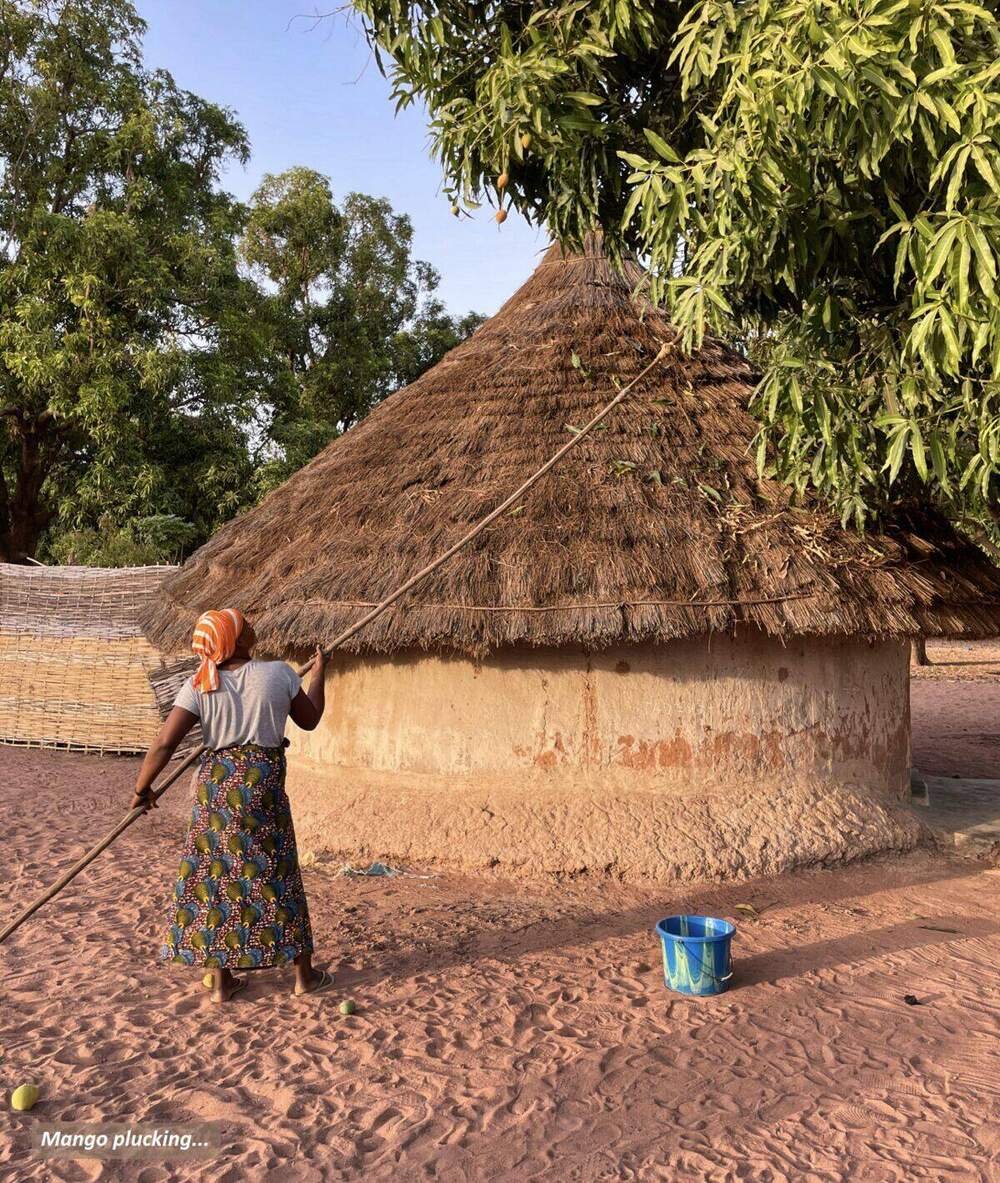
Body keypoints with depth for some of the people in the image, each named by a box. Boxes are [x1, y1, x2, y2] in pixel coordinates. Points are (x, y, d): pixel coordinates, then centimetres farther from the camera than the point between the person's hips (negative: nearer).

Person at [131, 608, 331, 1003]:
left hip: (215, 782, 1)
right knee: (275, 876, 10)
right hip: (262, 781, -1)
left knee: (214, 876, 12)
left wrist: (142, 787, 4)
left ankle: (222, 981, 20)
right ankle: (304, 975, 21)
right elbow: (310, 719, 9)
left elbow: (165, 742, -10)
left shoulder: (199, 686, -4)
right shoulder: (280, 673, -5)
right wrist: (318, 673, 22)